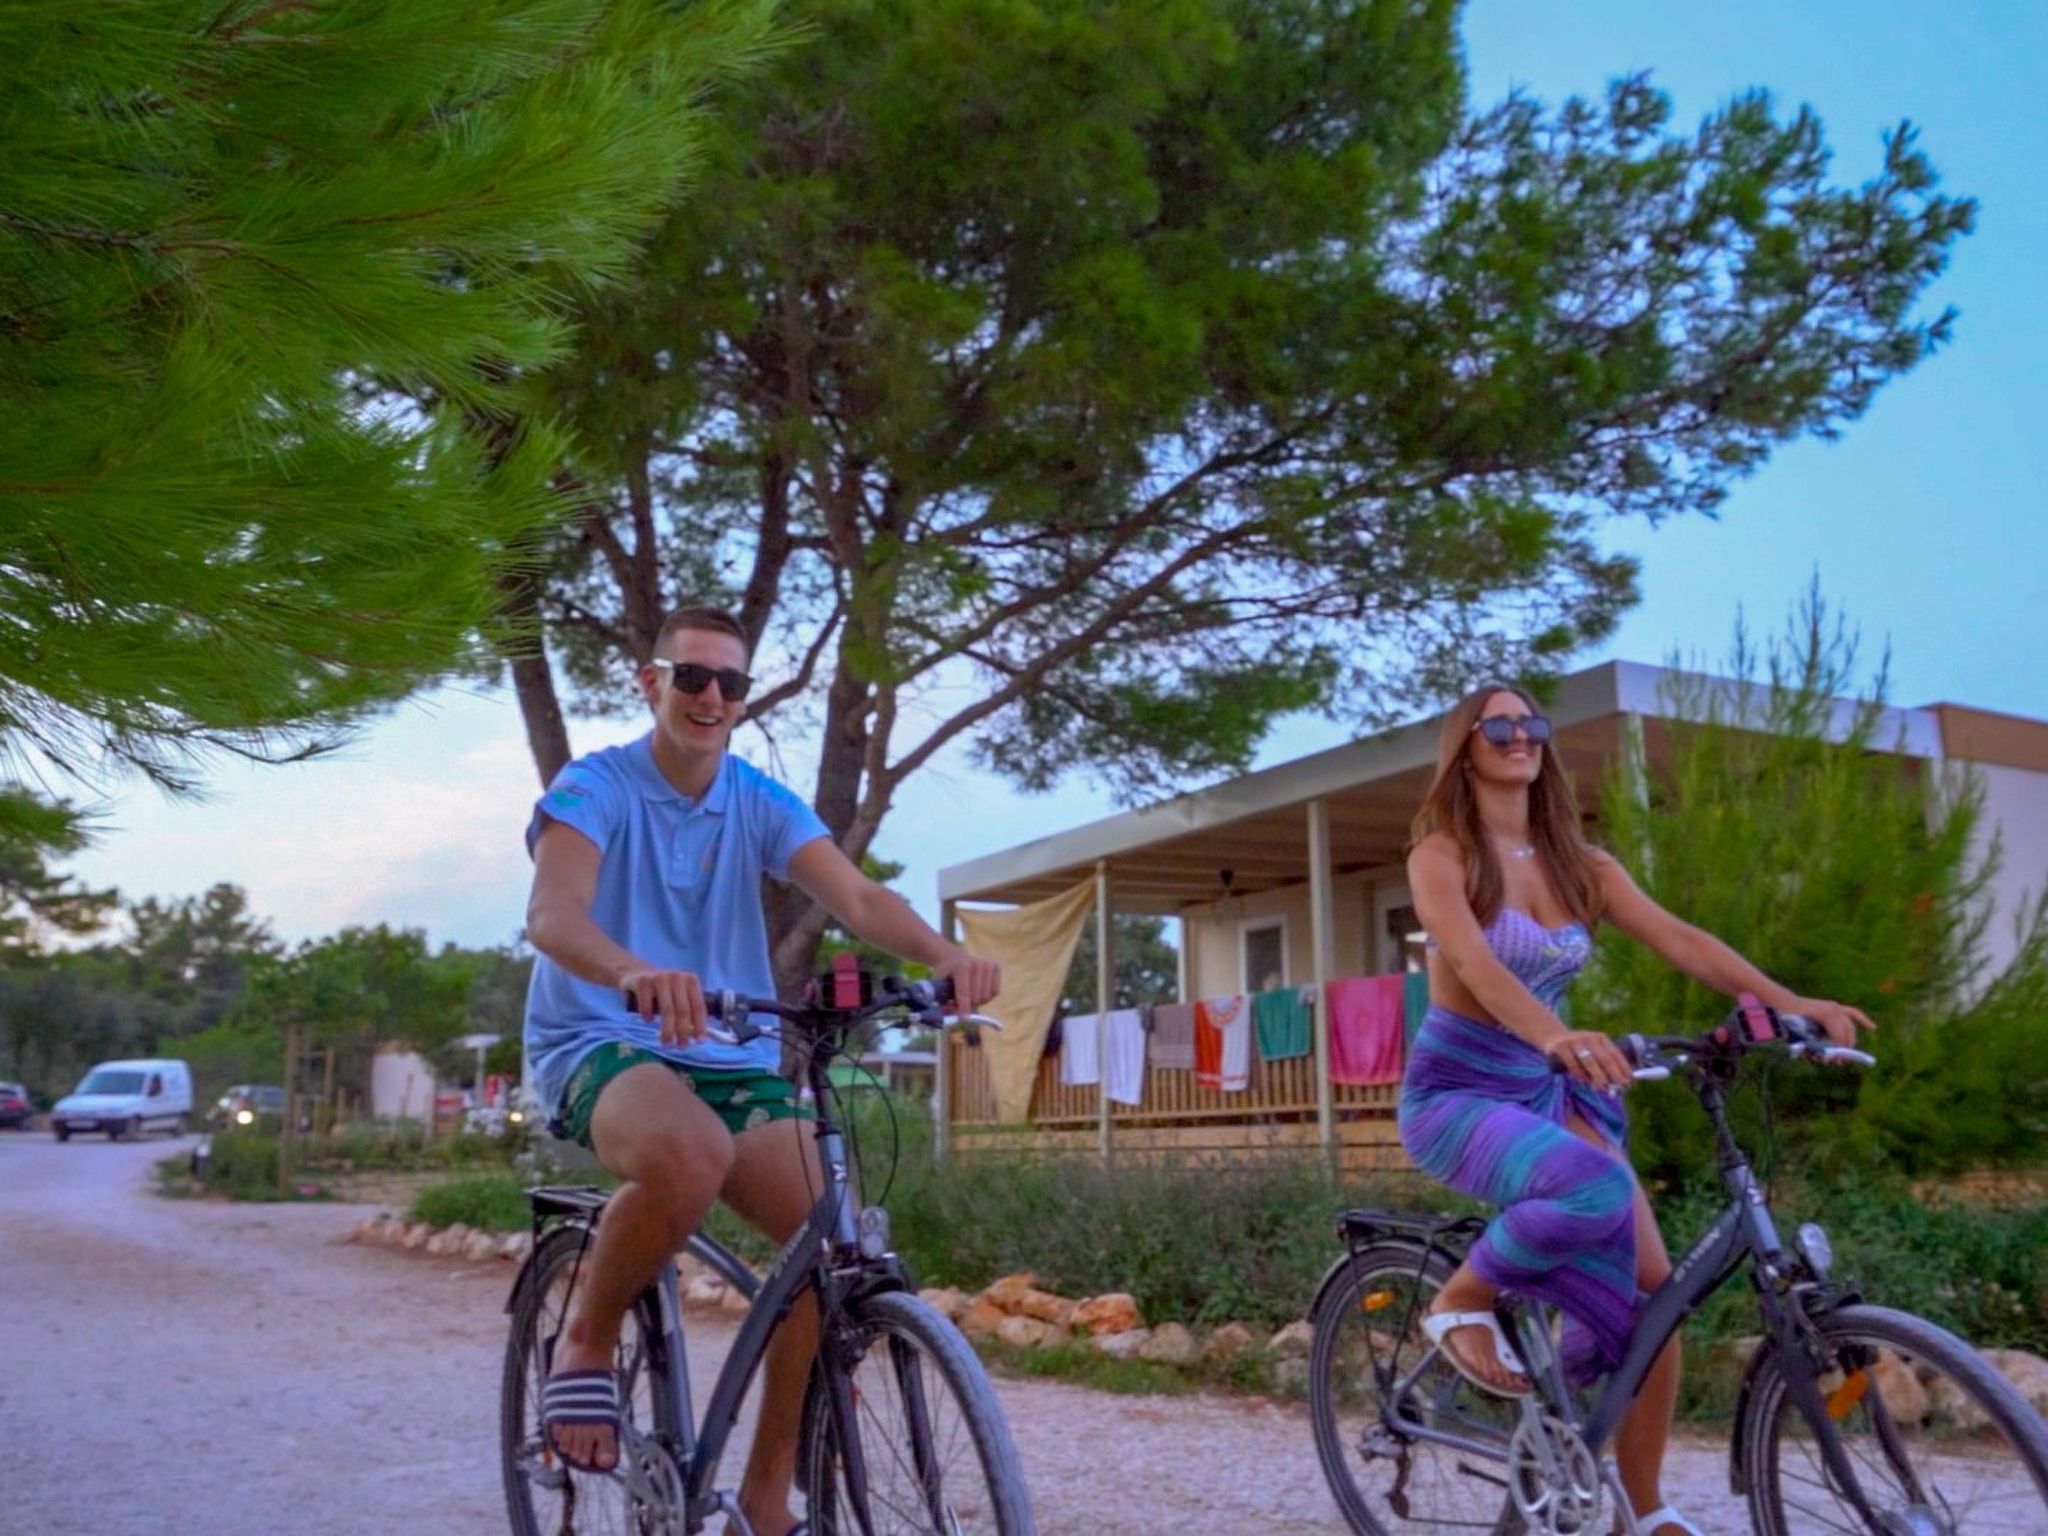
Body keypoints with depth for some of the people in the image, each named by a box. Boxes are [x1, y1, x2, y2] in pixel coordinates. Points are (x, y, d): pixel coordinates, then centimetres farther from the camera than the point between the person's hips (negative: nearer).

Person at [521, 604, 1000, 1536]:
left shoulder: (762, 804, 5)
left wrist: (944, 954, -33)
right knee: (692, 1154, -39)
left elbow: (856, 897, -11)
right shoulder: (594, 787, -6)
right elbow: (551, 915, -25)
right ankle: (586, 1339, -8)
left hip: (730, 1059, 4)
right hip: (601, 1044, -4)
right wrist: (635, 973, -48)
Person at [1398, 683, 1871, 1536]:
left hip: (1549, 1090, 6)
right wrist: (1558, 1036, -47)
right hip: (1456, 1089, -6)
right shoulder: (1441, 854, -12)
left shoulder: (1579, 862, 5)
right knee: (1595, 1192, -35)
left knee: (1654, 1286, -6)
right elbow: (1474, 962, -29)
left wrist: (1790, 1002, -21)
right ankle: (1462, 1298, -7)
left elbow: (1678, 938, -6)